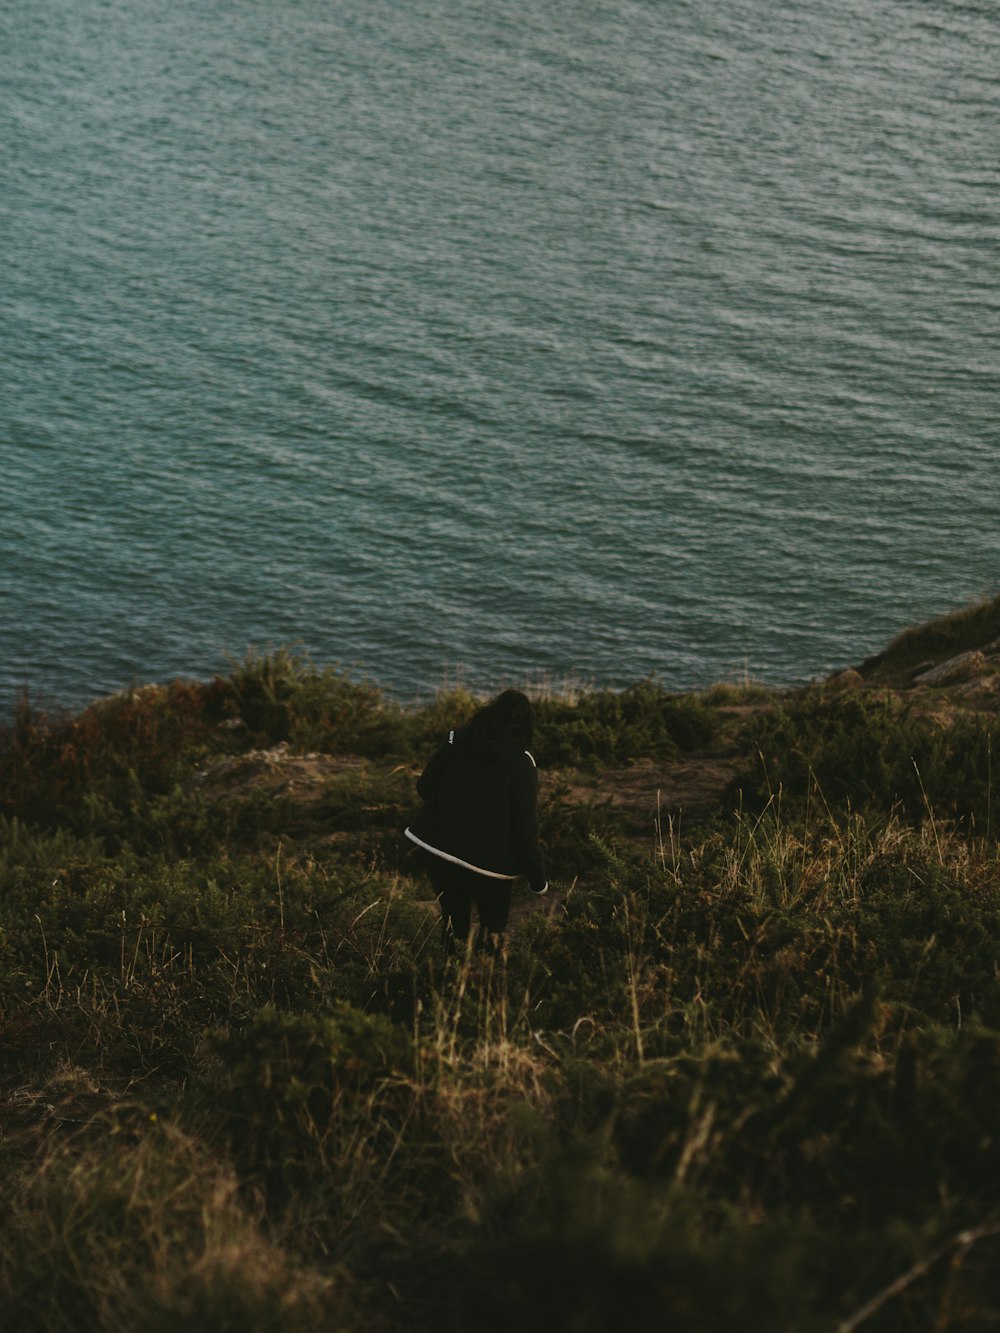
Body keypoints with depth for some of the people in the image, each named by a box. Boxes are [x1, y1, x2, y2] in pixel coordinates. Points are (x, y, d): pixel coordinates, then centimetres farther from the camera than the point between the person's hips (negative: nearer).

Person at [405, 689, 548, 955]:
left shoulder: (456, 741, -5)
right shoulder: (521, 765, -13)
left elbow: (424, 787, 2)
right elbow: (525, 827, -14)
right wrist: (538, 880, -4)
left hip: (440, 850, 3)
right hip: (489, 861, -3)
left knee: (454, 924, 21)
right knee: (493, 926, 18)